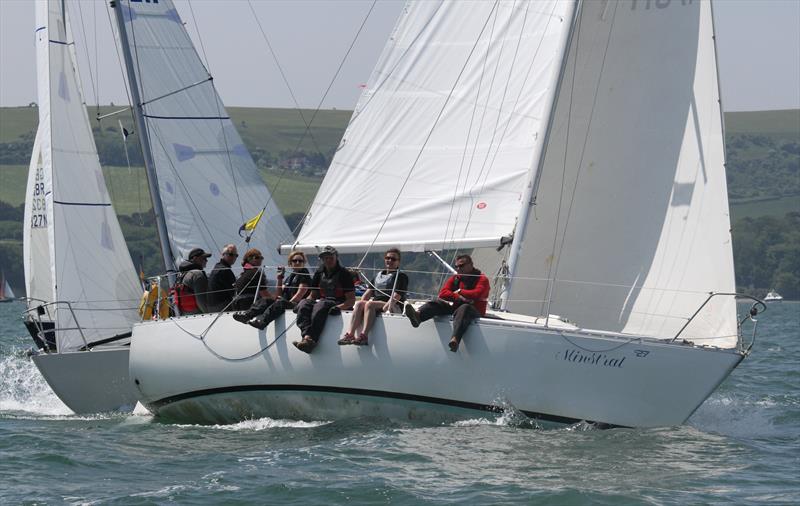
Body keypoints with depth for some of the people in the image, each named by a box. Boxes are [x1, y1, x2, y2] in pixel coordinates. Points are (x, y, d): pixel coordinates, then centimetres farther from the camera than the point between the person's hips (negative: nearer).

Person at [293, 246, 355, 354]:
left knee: (320, 306, -37)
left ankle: (312, 339, -55)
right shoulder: (319, 273, 18)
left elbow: (351, 299, -5)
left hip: (338, 303, -6)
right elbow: (313, 295, 22)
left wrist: (339, 307, -24)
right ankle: (307, 336, -48)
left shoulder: (344, 274, 1)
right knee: (304, 303, -24)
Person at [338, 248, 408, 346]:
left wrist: (387, 306, -24)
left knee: (369, 304, -33)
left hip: (393, 307, -6)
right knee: (359, 304, -24)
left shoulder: (401, 276, 6)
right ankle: (350, 334, -39)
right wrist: (362, 303, -1)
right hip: (376, 303, 6)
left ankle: (364, 336, -47)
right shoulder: (378, 275, 26)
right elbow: (369, 292, 19)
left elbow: (396, 296, -9)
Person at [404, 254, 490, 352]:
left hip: (475, 310, -5)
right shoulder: (455, 278, 16)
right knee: (438, 303, -16)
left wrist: (460, 291, -2)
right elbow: (442, 293, 3)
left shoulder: (482, 279, 2)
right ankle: (418, 316, -51)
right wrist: (458, 297, -13)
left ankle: (455, 340, -66)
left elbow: (477, 294, -17)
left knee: (464, 309, -39)